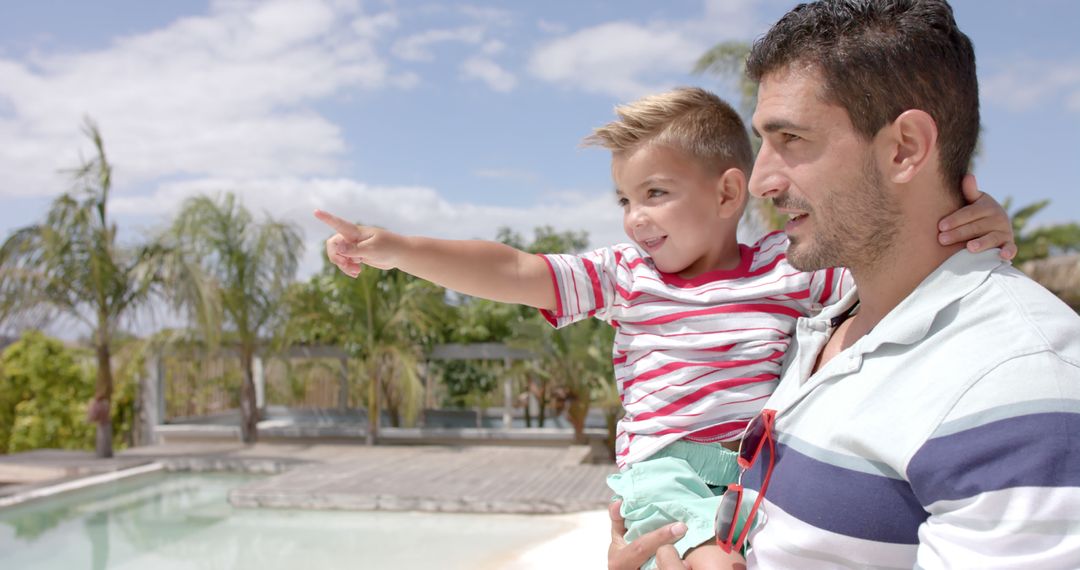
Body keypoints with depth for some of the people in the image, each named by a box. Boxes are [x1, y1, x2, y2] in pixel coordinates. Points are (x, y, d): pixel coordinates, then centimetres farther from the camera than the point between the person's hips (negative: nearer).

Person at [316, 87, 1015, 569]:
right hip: (663, 467, -1)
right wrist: (394, 248, -3)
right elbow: (511, 272, 4)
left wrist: (978, 224, -20)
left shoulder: (791, 267, 6)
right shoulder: (622, 277, 10)